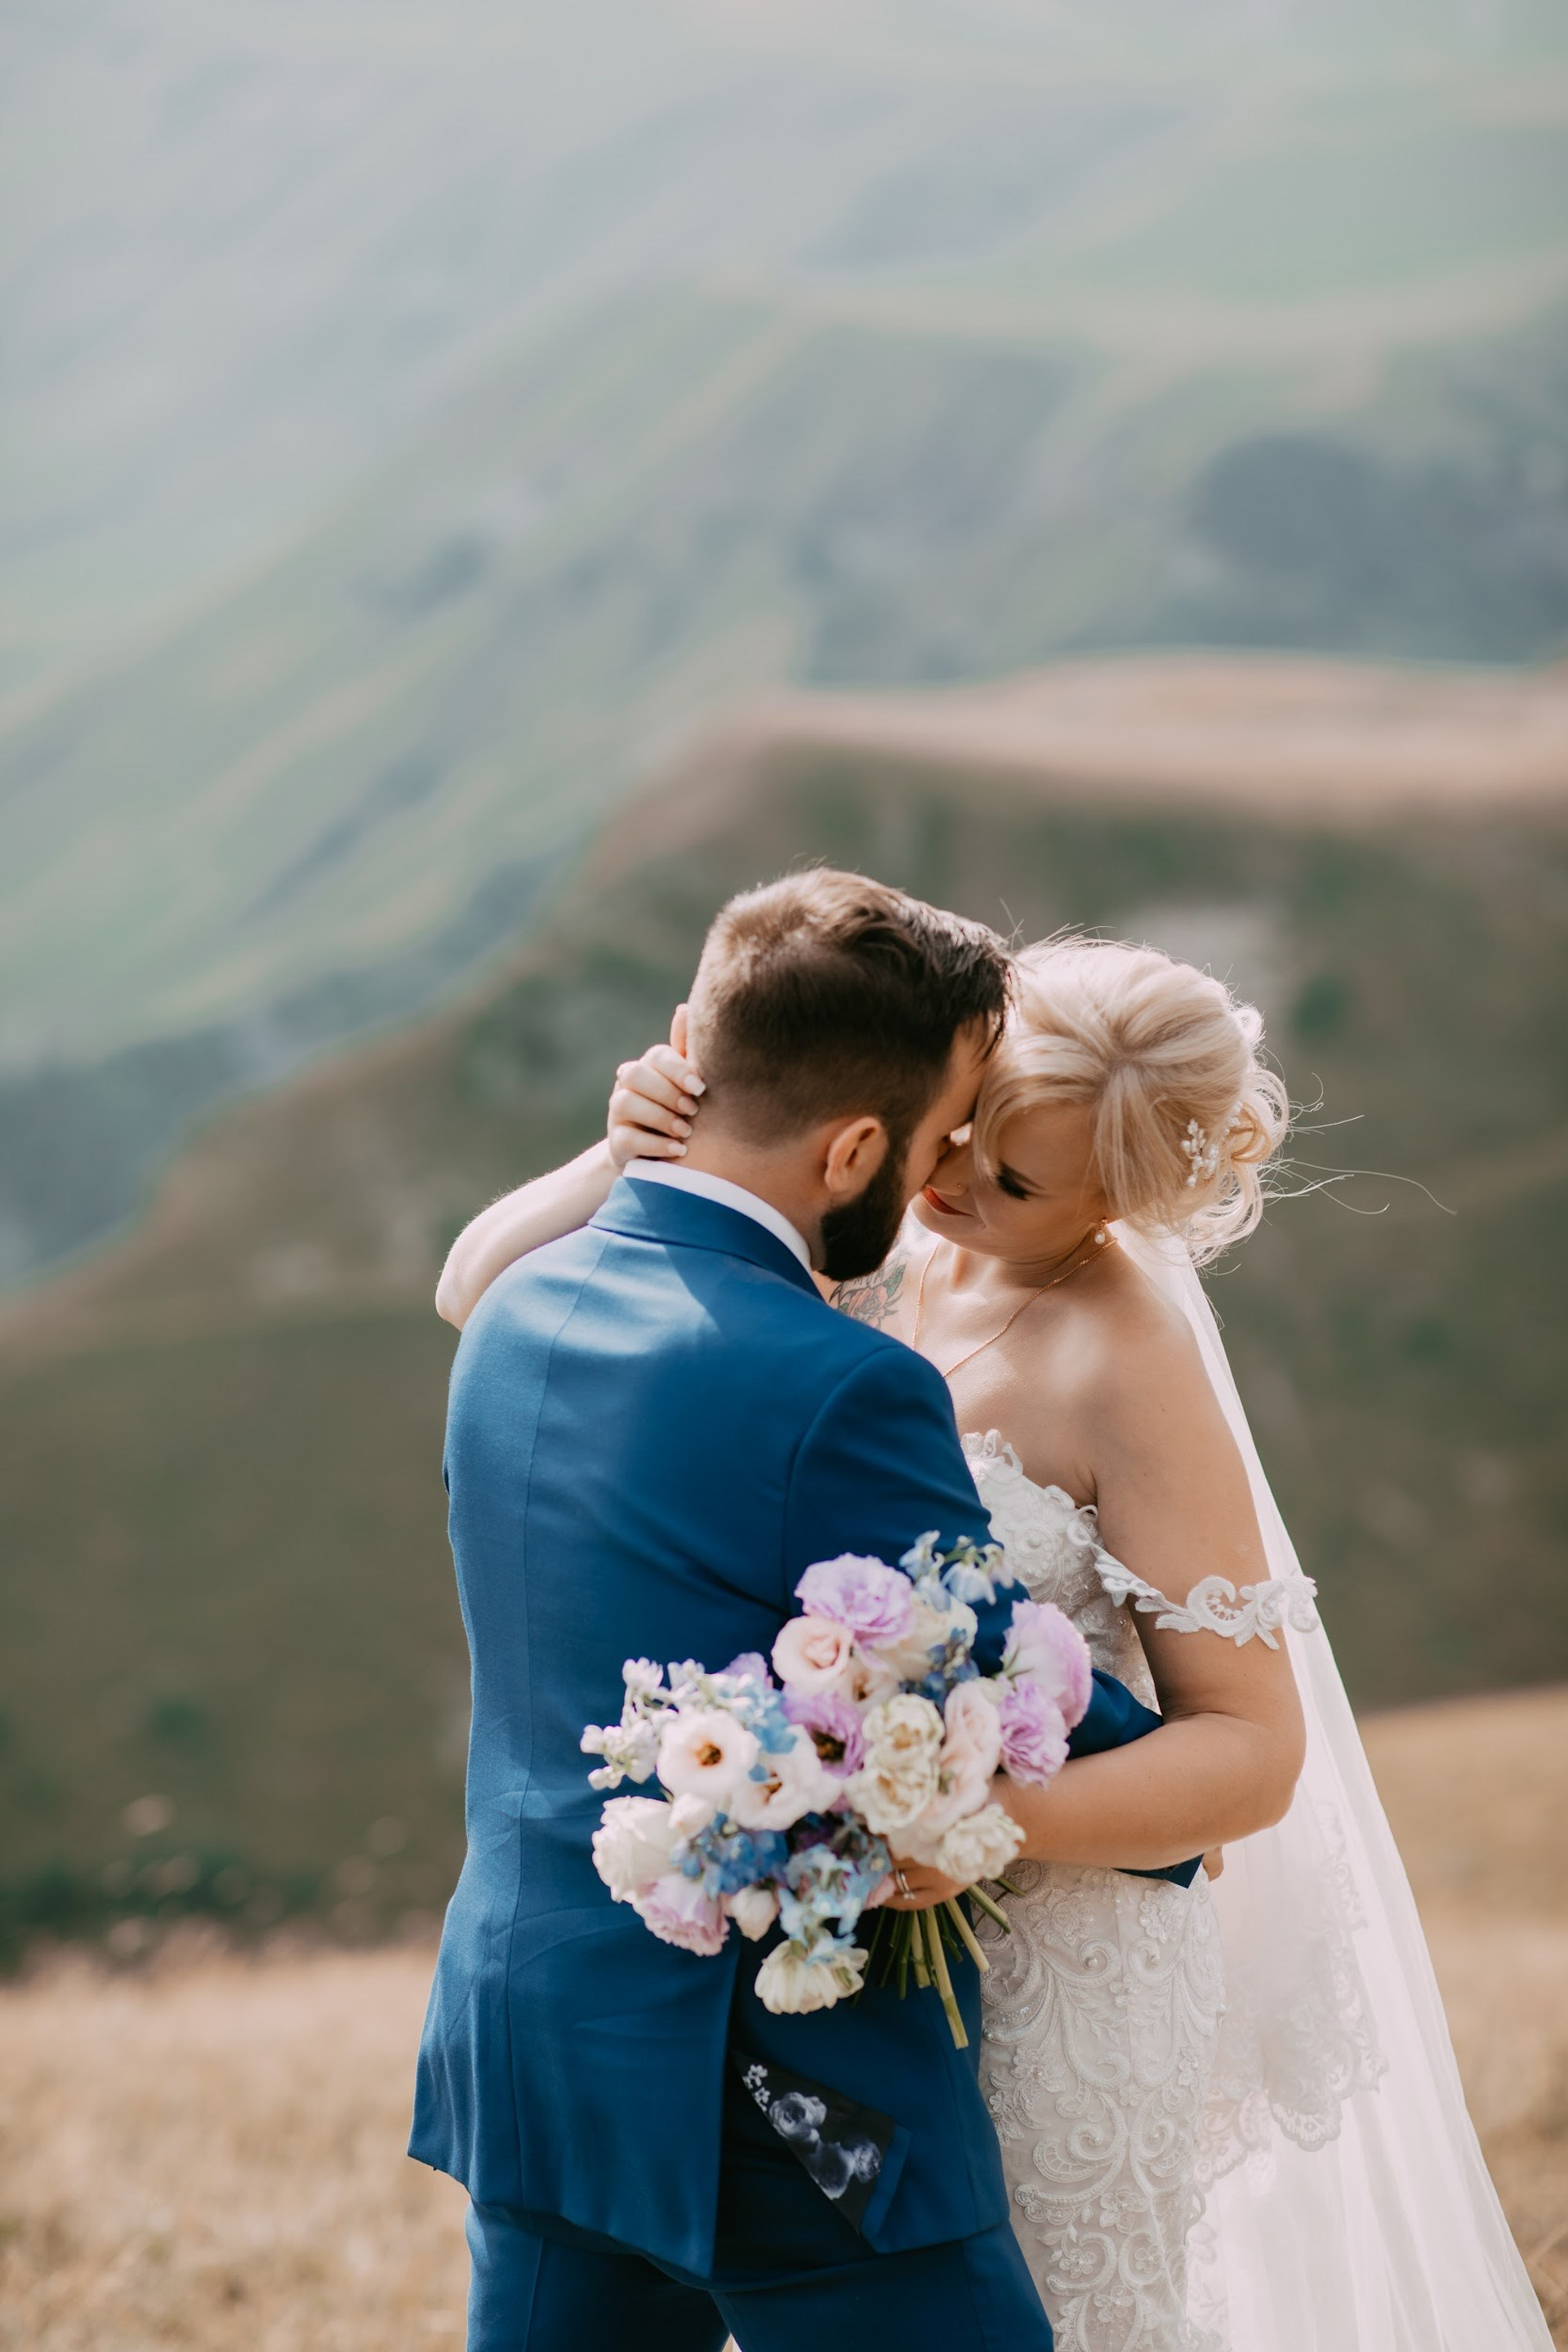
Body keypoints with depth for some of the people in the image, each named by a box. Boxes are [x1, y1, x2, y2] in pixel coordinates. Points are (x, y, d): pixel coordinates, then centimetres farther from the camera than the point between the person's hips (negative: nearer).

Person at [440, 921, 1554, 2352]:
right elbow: (482, 1287, -2)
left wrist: (988, 1822, -34)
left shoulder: (1128, 1367, -21)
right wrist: (630, 1158, -22)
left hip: (1055, 1962, -6)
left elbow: (1253, 1744, -18)